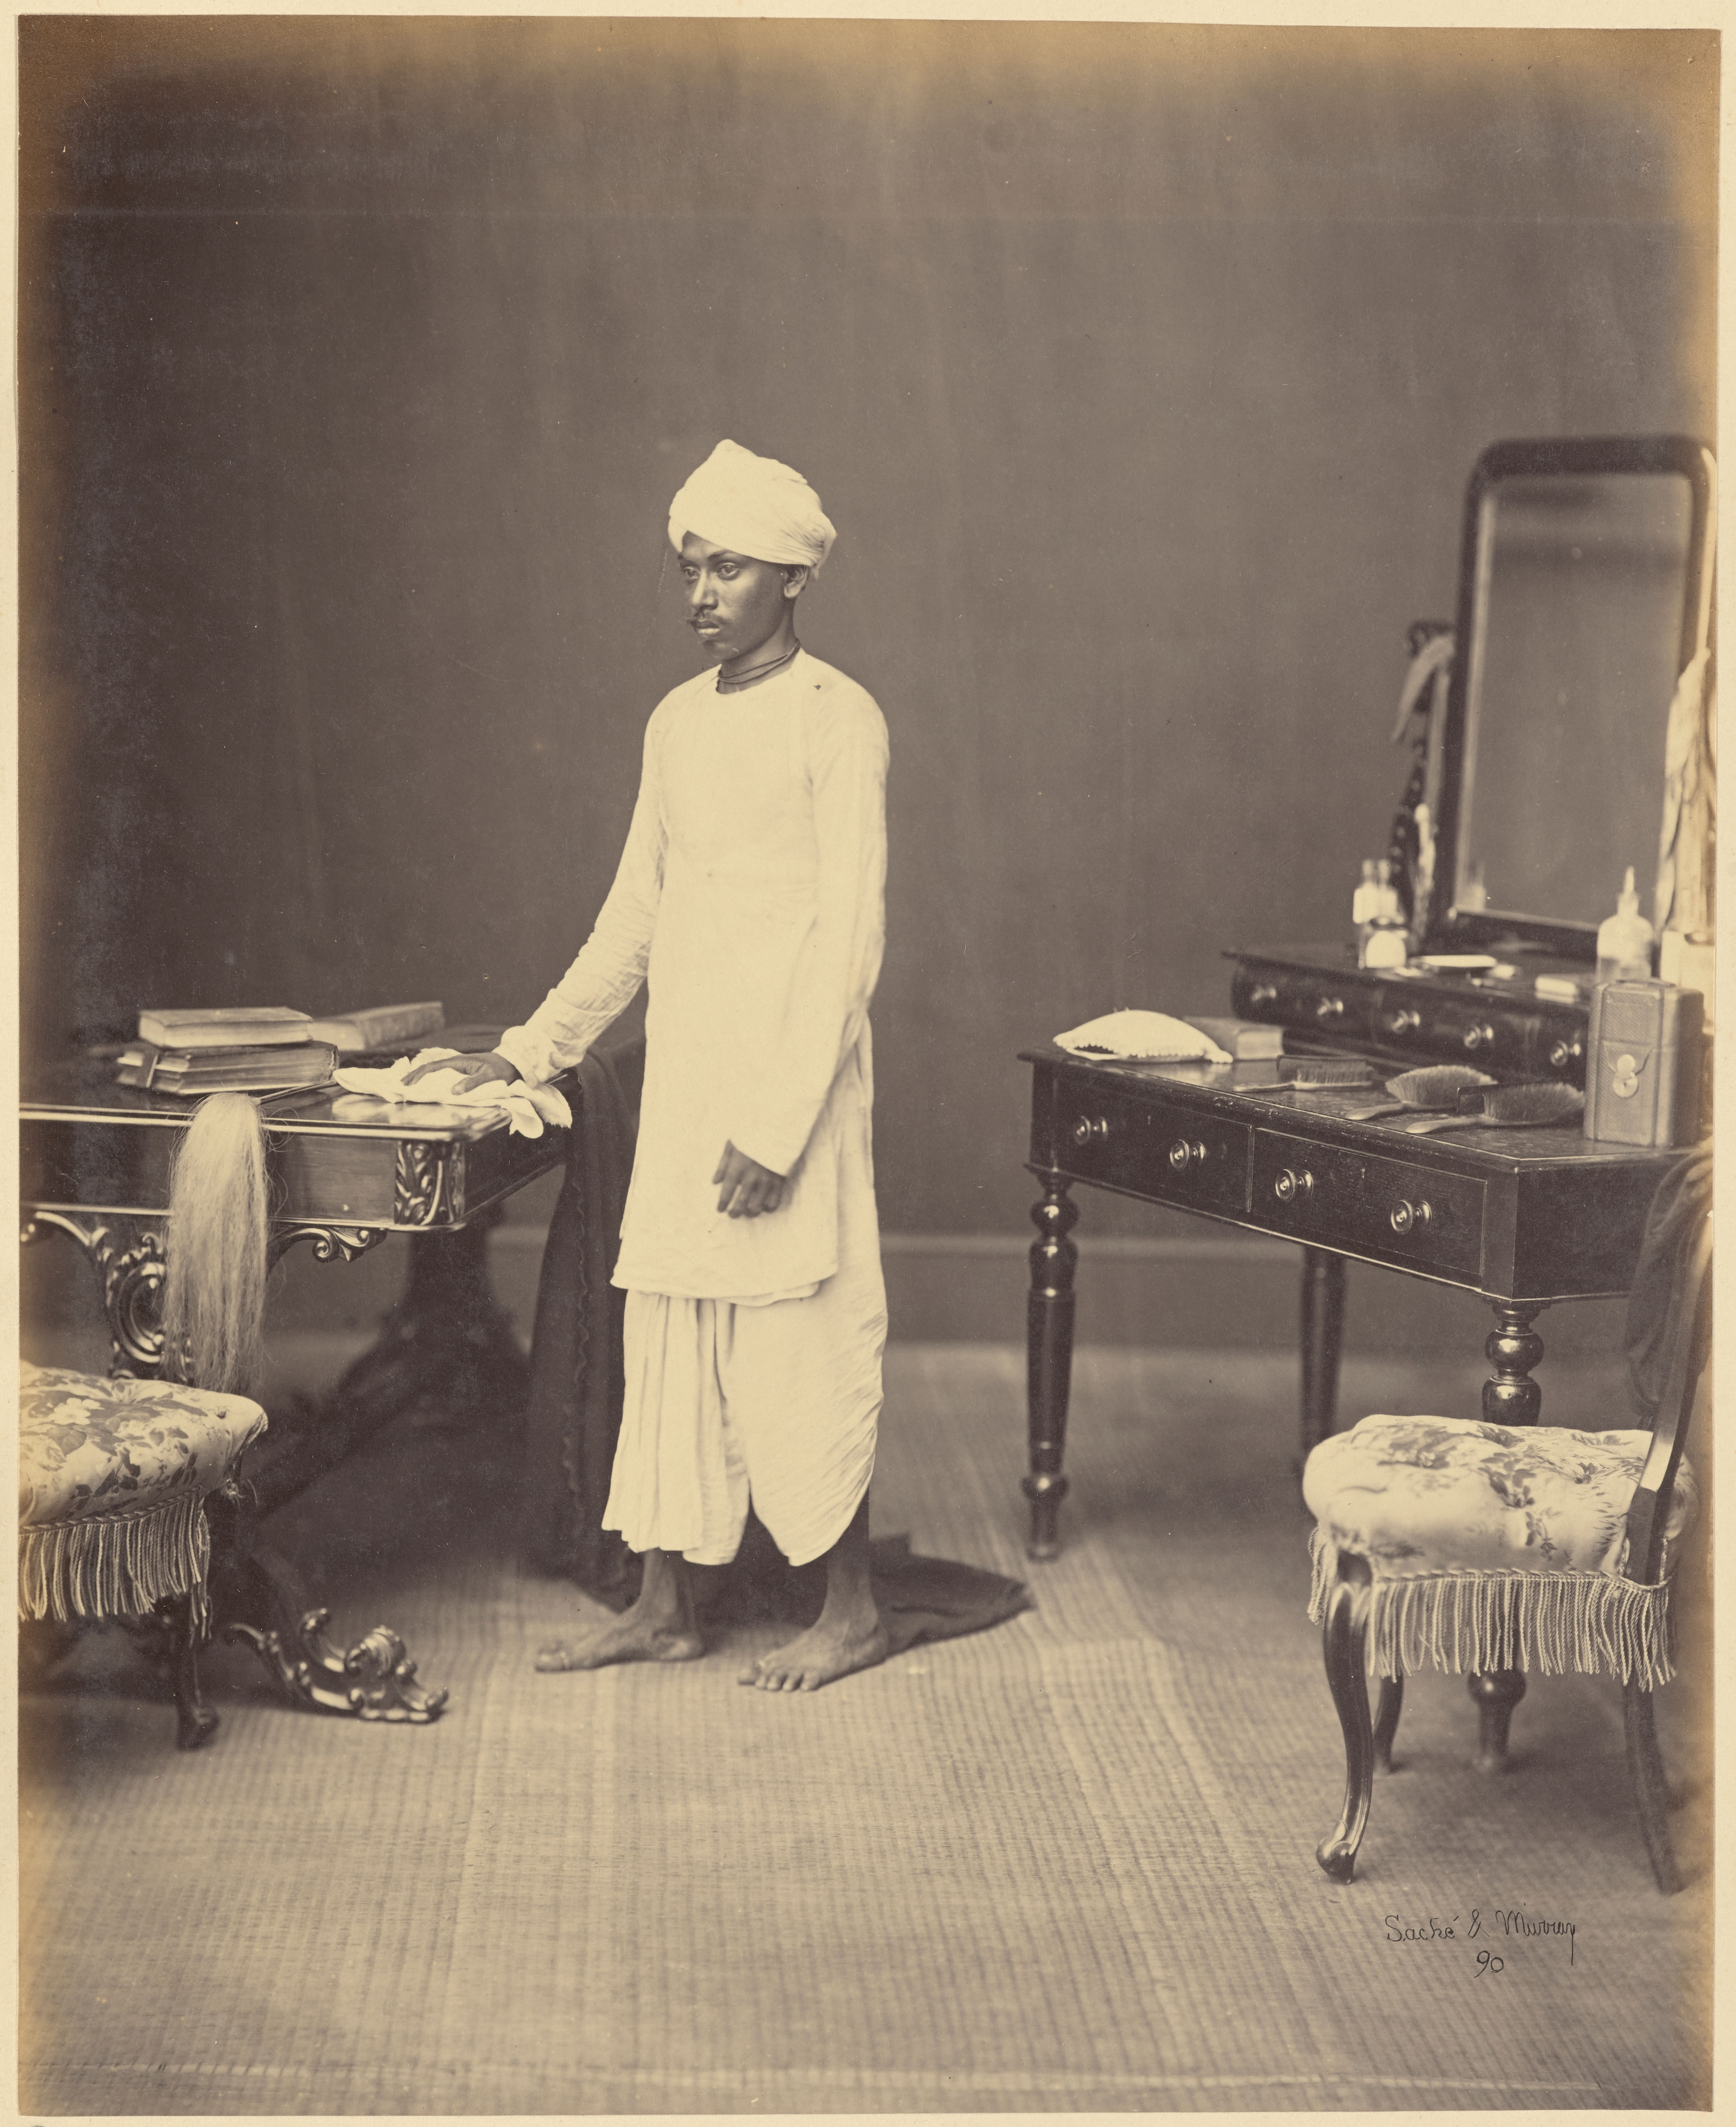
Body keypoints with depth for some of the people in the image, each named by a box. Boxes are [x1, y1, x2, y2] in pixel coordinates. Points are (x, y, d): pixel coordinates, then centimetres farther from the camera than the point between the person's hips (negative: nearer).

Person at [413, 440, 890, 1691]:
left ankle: (853, 1611, 11)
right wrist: (533, 1053, 17)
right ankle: (669, 1607, 18)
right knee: (673, 1336, 9)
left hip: (792, 1077, -7)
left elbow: (850, 937, -13)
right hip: (683, 1075, 7)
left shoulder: (837, 719, -8)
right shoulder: (677, 721, 13)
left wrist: (777, 1122, -18)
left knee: (801, 1333, -2)